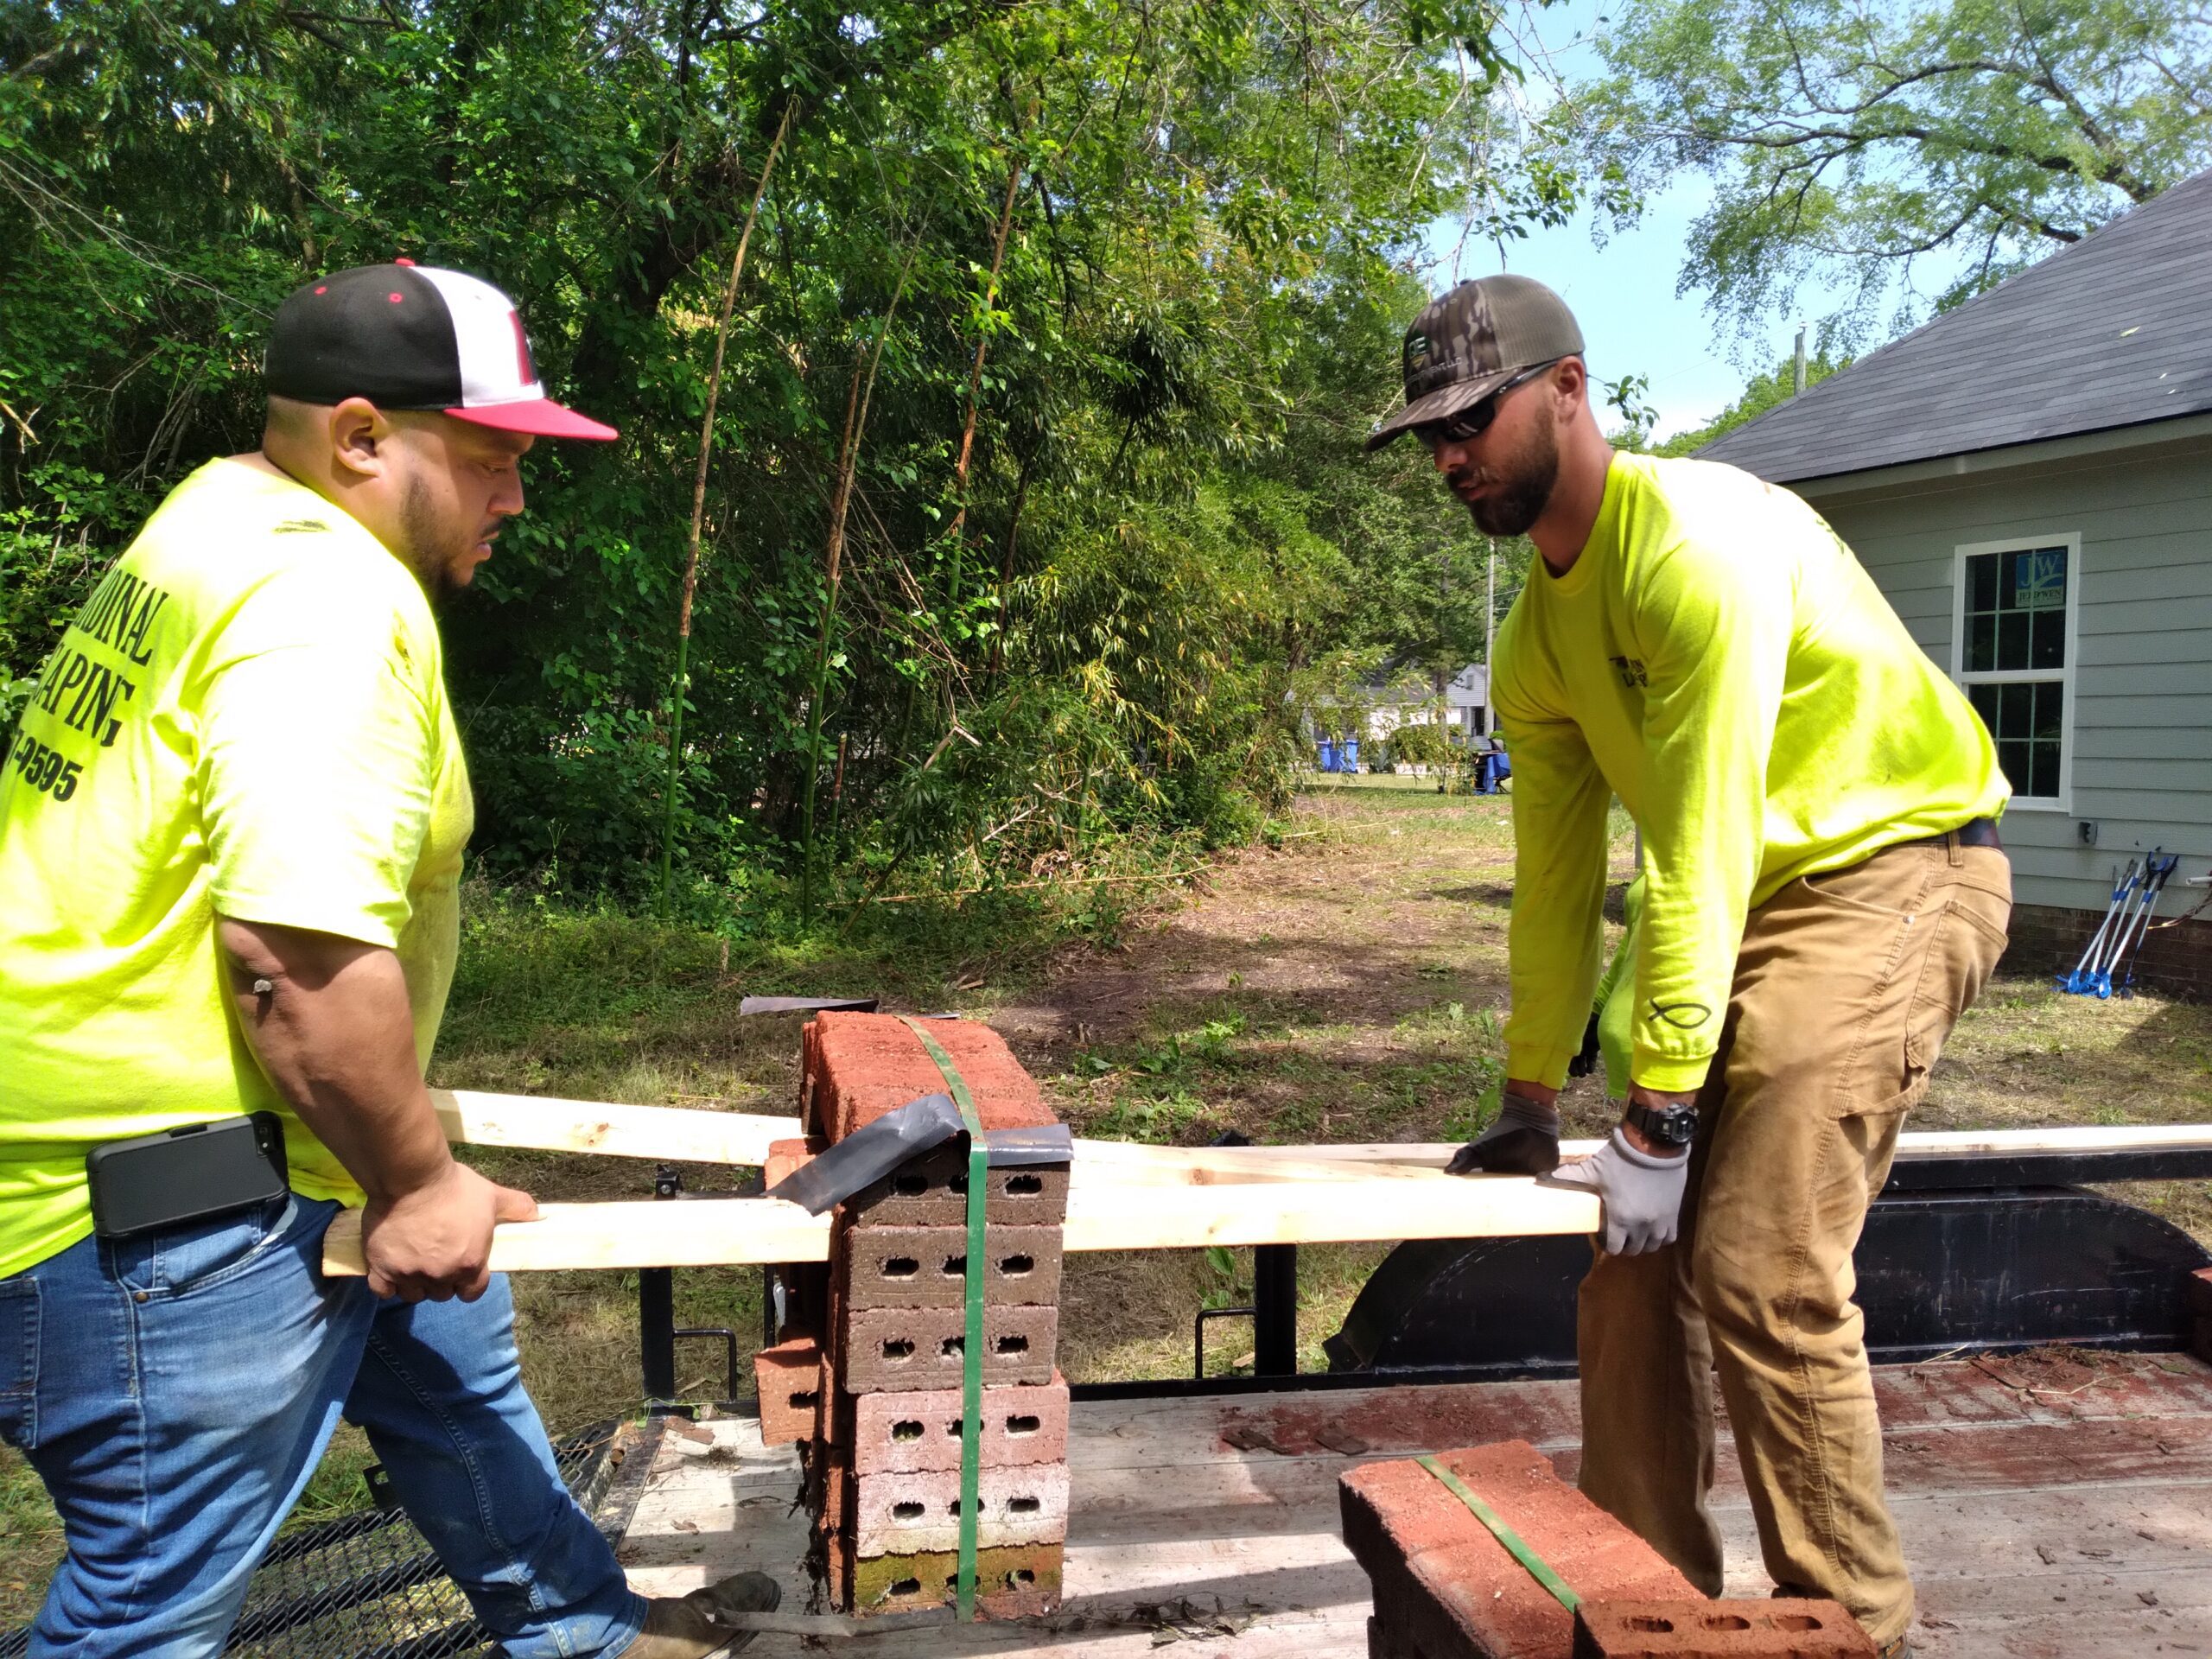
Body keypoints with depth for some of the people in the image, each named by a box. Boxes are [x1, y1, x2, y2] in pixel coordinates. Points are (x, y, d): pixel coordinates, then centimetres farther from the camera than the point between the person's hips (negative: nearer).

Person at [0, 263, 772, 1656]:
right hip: (163, 1200, -11)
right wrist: (414, 1179, -18)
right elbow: (300, 944, -32)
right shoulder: (327, 597, -22)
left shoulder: (224, 526, 12)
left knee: (449, 1352, 26)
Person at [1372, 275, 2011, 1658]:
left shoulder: (1696, 545, -22)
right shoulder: (1537, 635, 6)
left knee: (1763, 1269, -15)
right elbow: (1556, 872, 11)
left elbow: (1700, 853, -25)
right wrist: (1532, 1104, 14)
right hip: (1755, 905, 8)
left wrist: (1656, 1120, -23)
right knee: (1638, 1257, 6)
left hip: (1895, 868, -8)